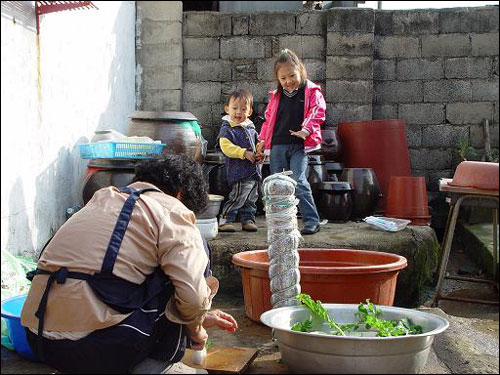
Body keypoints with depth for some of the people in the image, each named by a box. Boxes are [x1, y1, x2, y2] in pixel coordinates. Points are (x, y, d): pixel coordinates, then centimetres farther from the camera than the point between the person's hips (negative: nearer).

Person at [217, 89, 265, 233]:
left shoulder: (251, 128, 15)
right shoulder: (227, 129, -7)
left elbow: (258, 144, 25)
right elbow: (226, 147, -19)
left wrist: (260, 153, 4)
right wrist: (244, 153, -23)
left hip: (254, 170, 7)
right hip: (239, 170, -7)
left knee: (251, 199, 13)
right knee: (239, 197, -13)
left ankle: (248, 220, 24)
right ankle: (225, 220, -4)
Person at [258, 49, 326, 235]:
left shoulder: (311, 91, 1)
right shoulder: (276, 96, 13)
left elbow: (317, 113, -8)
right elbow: (269, 118, 18)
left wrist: (306, 130, -24)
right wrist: (262, 142, 13)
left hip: (299, 145, -5)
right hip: (278, 145, 5)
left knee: (299, 181, -16)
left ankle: (311, 220, -11)